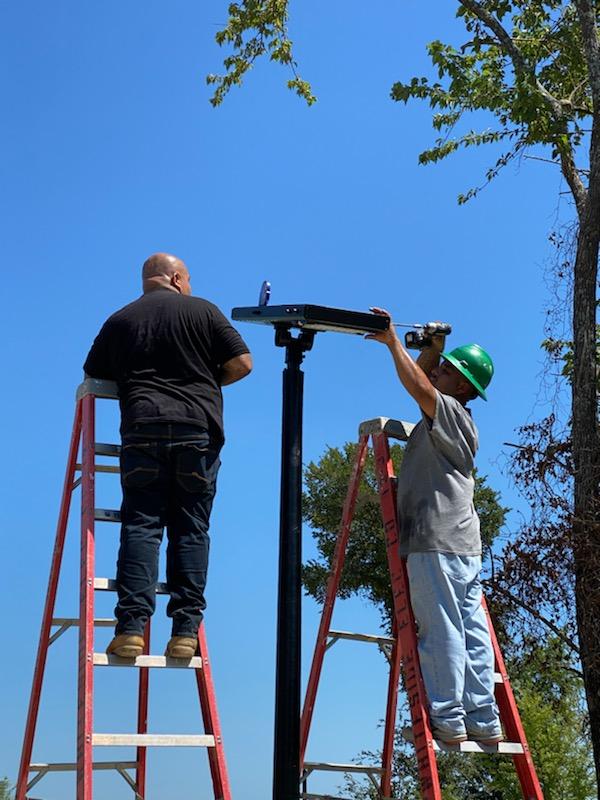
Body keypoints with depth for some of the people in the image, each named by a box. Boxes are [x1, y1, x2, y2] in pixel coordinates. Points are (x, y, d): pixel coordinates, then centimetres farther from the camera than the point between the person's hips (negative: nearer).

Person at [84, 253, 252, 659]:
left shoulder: (119, 321, 15)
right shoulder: (202, 310, 9)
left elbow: (93, 379, 19)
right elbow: (242, 363, 4)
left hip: (142, 428, 1)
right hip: (199, 429, -1)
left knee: (140, 526, -1)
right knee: (191, 530, 2)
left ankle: (133, 628, -11)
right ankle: (185, 632, -2)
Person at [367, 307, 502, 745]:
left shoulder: (450, 412, -5)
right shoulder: (446, 414, 22)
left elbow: (419, 386, -22)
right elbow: (423, 380, 33)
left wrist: (393, 341, -14)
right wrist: (431, 349, 17)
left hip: (438, 542, -10)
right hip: (465, 543, 10)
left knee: (442, 631, -8)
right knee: (471, 630, 7)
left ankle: (448, 718, -5)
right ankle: (484, 720, 9)